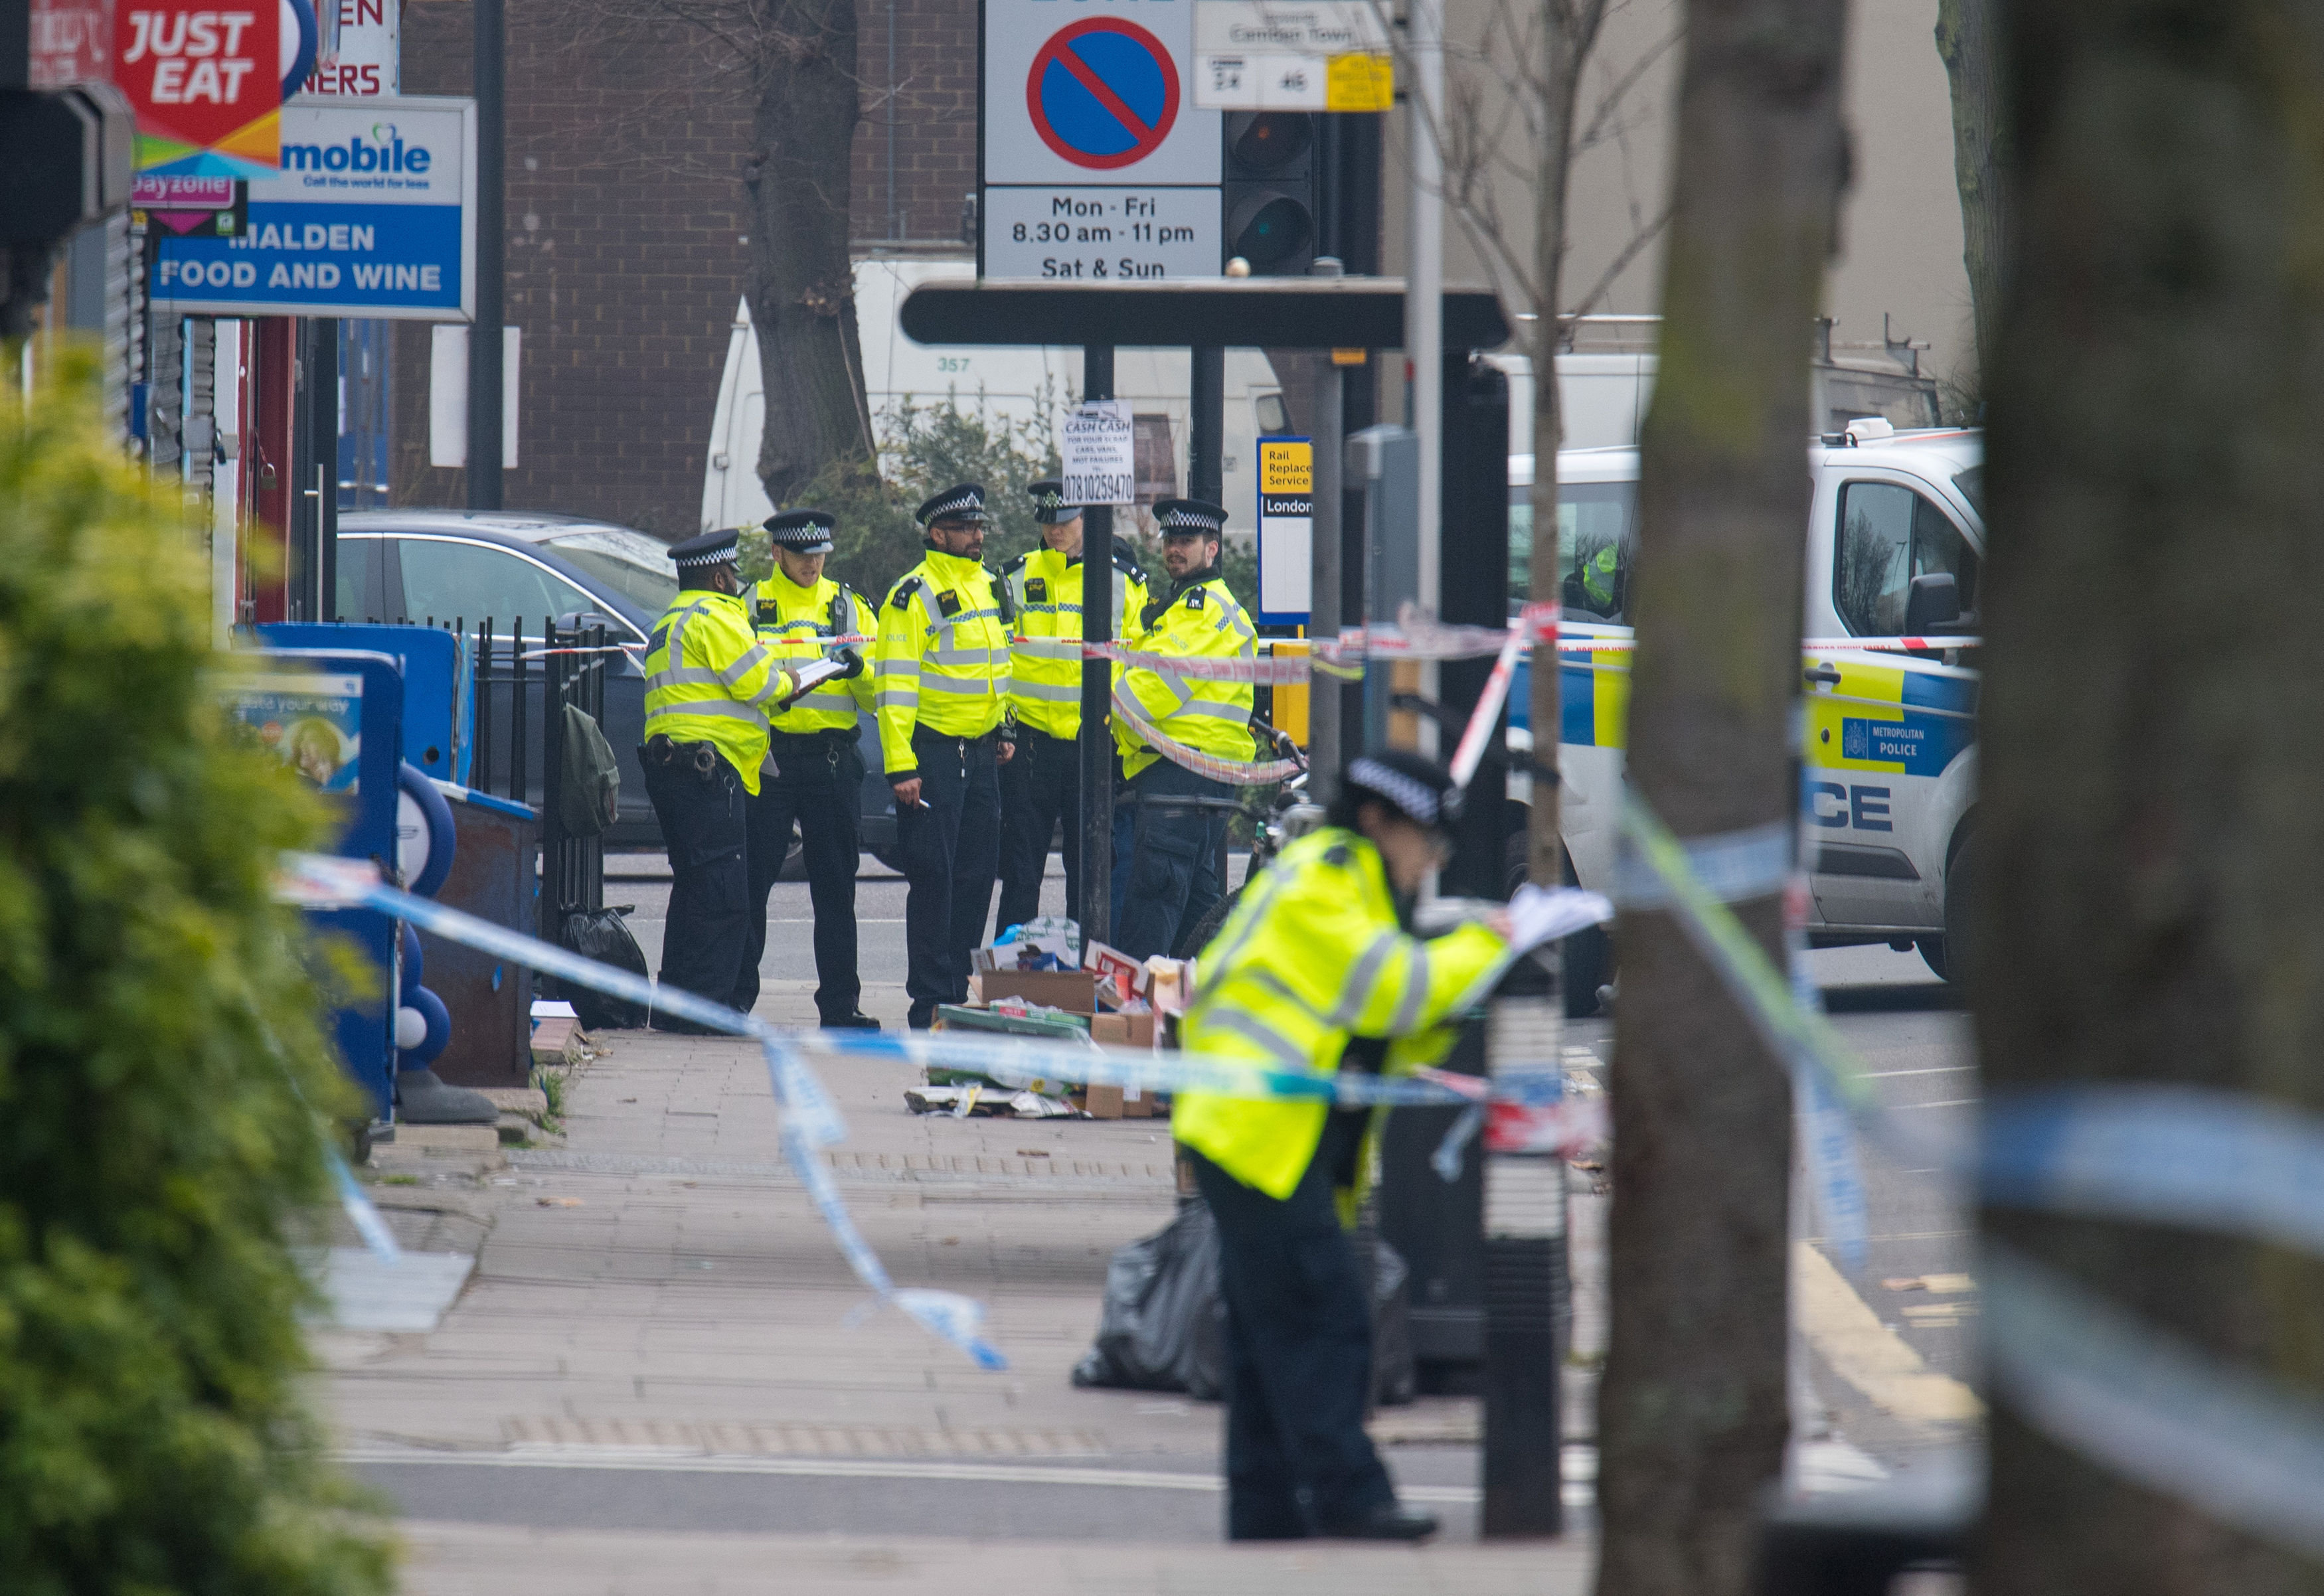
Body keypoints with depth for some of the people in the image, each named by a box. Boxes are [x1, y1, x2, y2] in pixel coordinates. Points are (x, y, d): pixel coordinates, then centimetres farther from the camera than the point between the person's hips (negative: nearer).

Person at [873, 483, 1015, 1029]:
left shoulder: (989, 587, 13)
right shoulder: (914, 595, -11)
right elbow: (894, 683, -14)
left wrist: (1003, 728, 20)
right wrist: (900, 766, -19)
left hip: (981, 753, 7)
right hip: (932, 752, -7)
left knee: (978, 872, 8)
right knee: (934, 876, -6)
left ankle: (960, 989, 17)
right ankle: (930, 1001, -2)